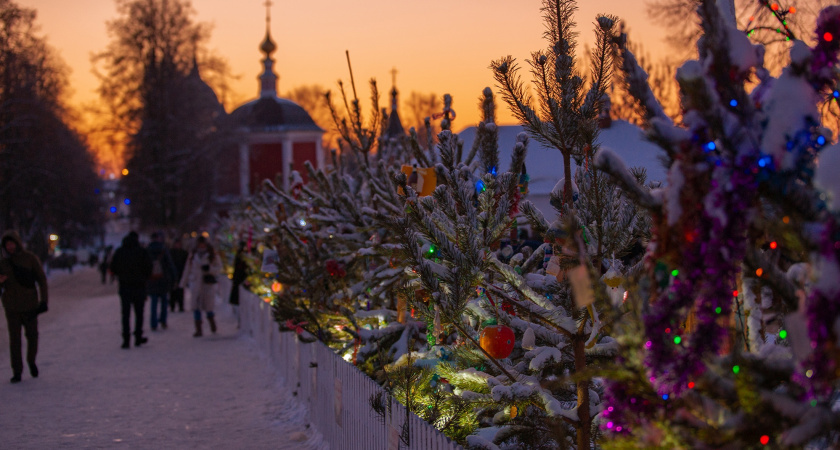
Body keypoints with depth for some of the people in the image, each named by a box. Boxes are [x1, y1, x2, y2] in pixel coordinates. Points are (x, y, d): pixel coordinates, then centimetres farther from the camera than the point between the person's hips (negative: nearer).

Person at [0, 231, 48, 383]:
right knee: (15, 339, -2)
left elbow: (42, 279, 0)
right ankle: (17, 372, 2)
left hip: (30, 305, -1)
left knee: (32, 335, 7)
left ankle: (31, 361, 34)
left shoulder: (30, 258, -3)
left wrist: (43, 300, -7)